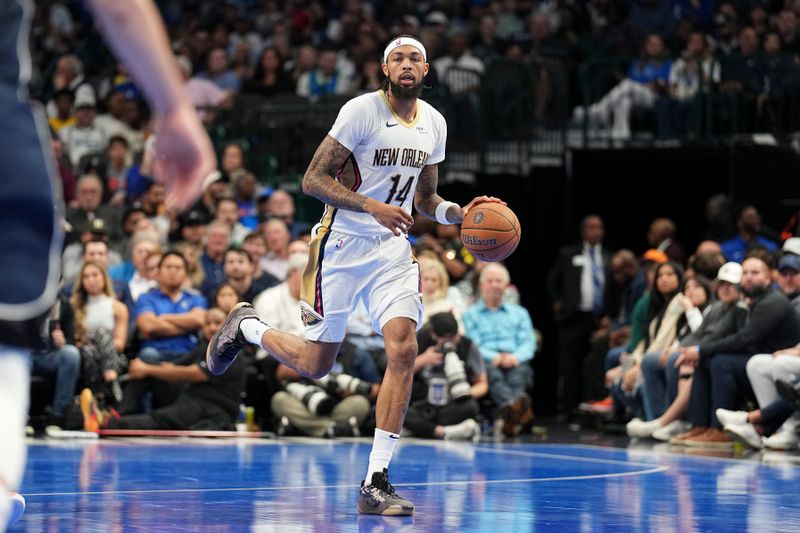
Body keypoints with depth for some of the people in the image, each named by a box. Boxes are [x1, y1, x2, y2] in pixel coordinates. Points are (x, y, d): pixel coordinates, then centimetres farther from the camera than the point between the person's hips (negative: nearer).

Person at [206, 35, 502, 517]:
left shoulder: (434, 124, 8)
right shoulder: (362, 110, -12)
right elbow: (313, 179, -15)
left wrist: (460, 214, 0)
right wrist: (372, 206, -26)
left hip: (393, 250, 5)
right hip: (343, 245, -5)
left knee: (404, 350, -15)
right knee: (316, 363, 2)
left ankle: (376, 484, -13)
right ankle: (245, 325, 36)